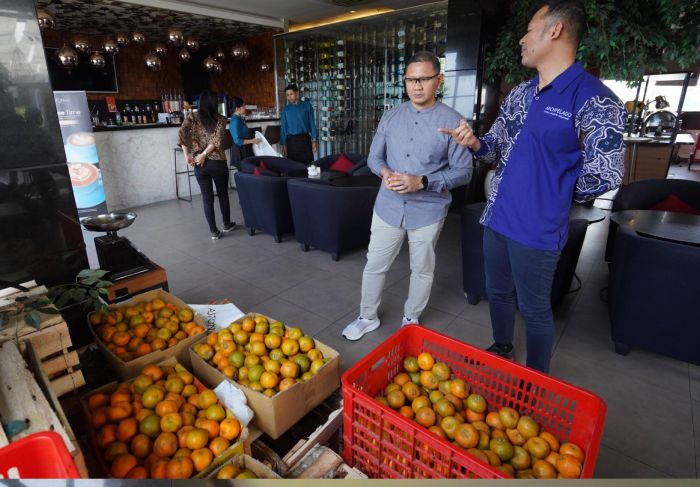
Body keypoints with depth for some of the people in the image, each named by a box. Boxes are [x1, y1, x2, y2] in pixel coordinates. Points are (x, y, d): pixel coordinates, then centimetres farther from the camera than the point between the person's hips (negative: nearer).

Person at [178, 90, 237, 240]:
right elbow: (217, 140, -14)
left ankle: (214, 232, 11)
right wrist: (203, 154, -11)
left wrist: (187, 155, -9)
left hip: (200, 165, 1)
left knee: (207, 198, 7)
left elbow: (181, 134, -11)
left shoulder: (192, 117, 3)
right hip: (218, 163, -1)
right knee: (223, 194, 16)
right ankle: (227, 224, 31)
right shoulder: (220, 119, 1)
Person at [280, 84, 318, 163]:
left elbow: (312, 123, 2)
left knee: (308, 163, -3)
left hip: (305, 139, -1)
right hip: (291, 140, 1)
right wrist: (283, 144, 1)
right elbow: (283, 127, 7)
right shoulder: (286, 109, 7)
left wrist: (314, 140, -6)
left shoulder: (307, 106, 3)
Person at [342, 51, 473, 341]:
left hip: (428, 210, -2)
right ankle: (367, 318, 31)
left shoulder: (452, 121, -8)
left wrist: (422, 182, -23)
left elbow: (463, 171, -10)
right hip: (388, 205, 3)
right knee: (374, 265, 11)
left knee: (422, 269, 13)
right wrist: (384, 173, -14)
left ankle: (411, 321, 36)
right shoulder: (391, 117, 3)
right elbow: (374, 156, 10)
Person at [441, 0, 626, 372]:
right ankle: (501, 349, 46)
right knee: (497, 291, 21)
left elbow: (604, 175, -15)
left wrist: (553, 197, -1)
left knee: (534, 308, 9)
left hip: (537, 228, -7)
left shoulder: (594, 99, -15)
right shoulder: (518, 94, 8)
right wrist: (475, 143, -9)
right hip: (496, 217, 7)